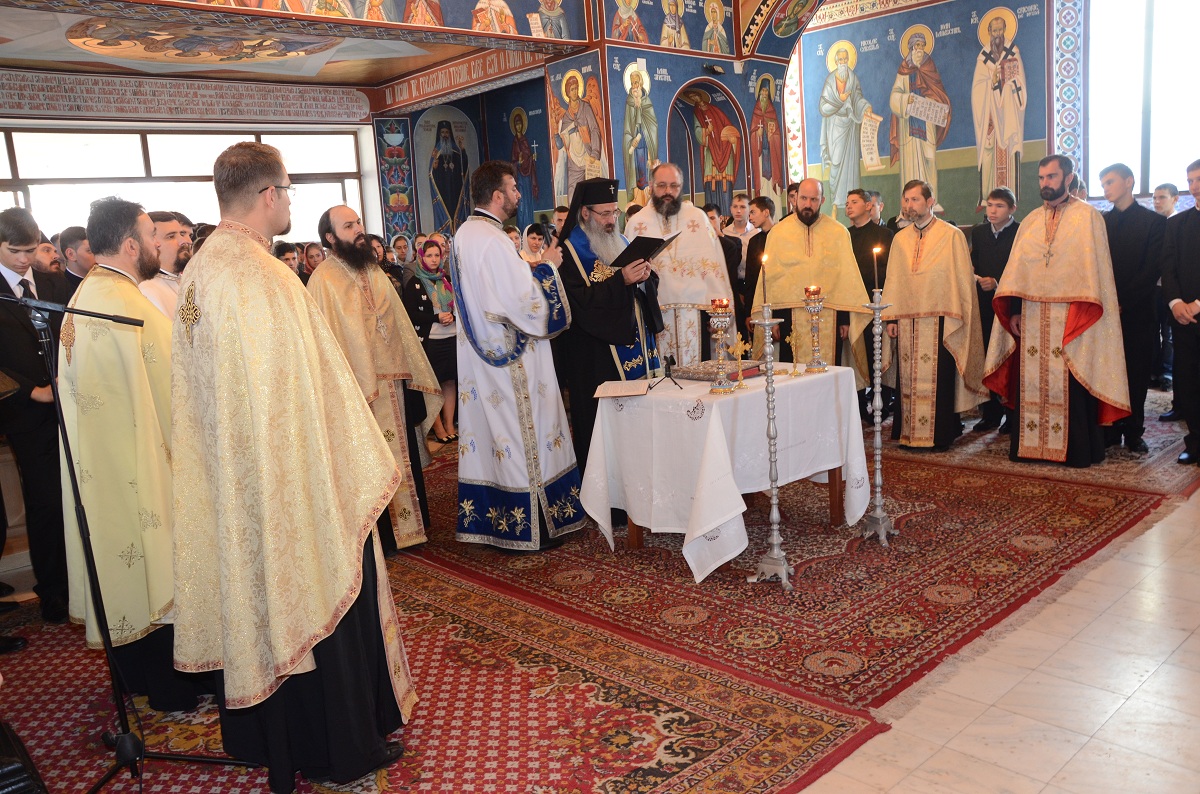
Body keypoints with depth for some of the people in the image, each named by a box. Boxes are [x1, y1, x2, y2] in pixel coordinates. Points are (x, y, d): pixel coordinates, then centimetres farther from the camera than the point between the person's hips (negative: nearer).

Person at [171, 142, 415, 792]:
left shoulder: (198, 271, 6)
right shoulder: (263, 278, -22)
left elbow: (200, 387, 12)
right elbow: (302, 392, -23)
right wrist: (358, 468, -13)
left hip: (228, 481, 9)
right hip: (294, 478, -9)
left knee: (256, 597, 20)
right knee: (315, 595, 6)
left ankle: (264, 737, 37)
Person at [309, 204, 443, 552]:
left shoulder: (374, 271, 11)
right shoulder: (323, 280, -11)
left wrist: (413, 372, 10)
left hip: (395, 380, 7)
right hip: (361, 388, -6)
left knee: (402, 455, 14)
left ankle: (407, 523, 28)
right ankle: (378, 536, 16)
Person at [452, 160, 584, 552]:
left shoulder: (465, 234, 11)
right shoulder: (493, 240, -20)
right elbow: (525, 302, -23)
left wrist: (532, 267, 14)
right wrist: (548, 266, -9)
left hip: (481, 354, 10)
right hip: (511, 359, -9)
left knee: (489, 430, 14)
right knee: (521, 432, 0)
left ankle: (487, 517, 23)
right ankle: (528, 527, 9)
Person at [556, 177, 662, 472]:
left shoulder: (621, 242, 15)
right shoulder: (569, 252, -6)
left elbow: (651, 286, 15)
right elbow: (580, 301, -19)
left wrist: (646, 276, -8)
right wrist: (621, 281, -25)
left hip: (636, 346, 7)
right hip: (597, 356, -7)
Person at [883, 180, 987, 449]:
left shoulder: (952, 235, -1)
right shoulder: (900, 239, 12)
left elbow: (962, 279, -2)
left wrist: (954, 317, -9)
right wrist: (892, 317, 6)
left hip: (939, 322, -4)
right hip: (907, 322, 4)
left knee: (939, 378, -2)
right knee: (909, 377, 6)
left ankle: (940, 434, 8)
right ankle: (909, 432, 15)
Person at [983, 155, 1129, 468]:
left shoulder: (1087, 216, 0)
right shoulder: (1030, 221, 13)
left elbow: (1093, 267, -7)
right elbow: (1017, 270, 9)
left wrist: (1080, 312, -16)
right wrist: (1015, 311, 0)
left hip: (1072, 319, -4)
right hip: (1032, 319, 4)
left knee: (1072, 386, -1)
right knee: (1033, 383, 5)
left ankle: (1077, 448, 8)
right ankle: (1031, 443, 13)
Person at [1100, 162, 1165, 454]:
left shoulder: (1154, 221, 2)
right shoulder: (1099, 222, 11)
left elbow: (1153, 269, -5)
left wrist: (1123, 301, -13)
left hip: (1137, 312, -2)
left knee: (1136, 375, 3)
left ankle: (1133, 433, 12)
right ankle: (1110, 430, 10)